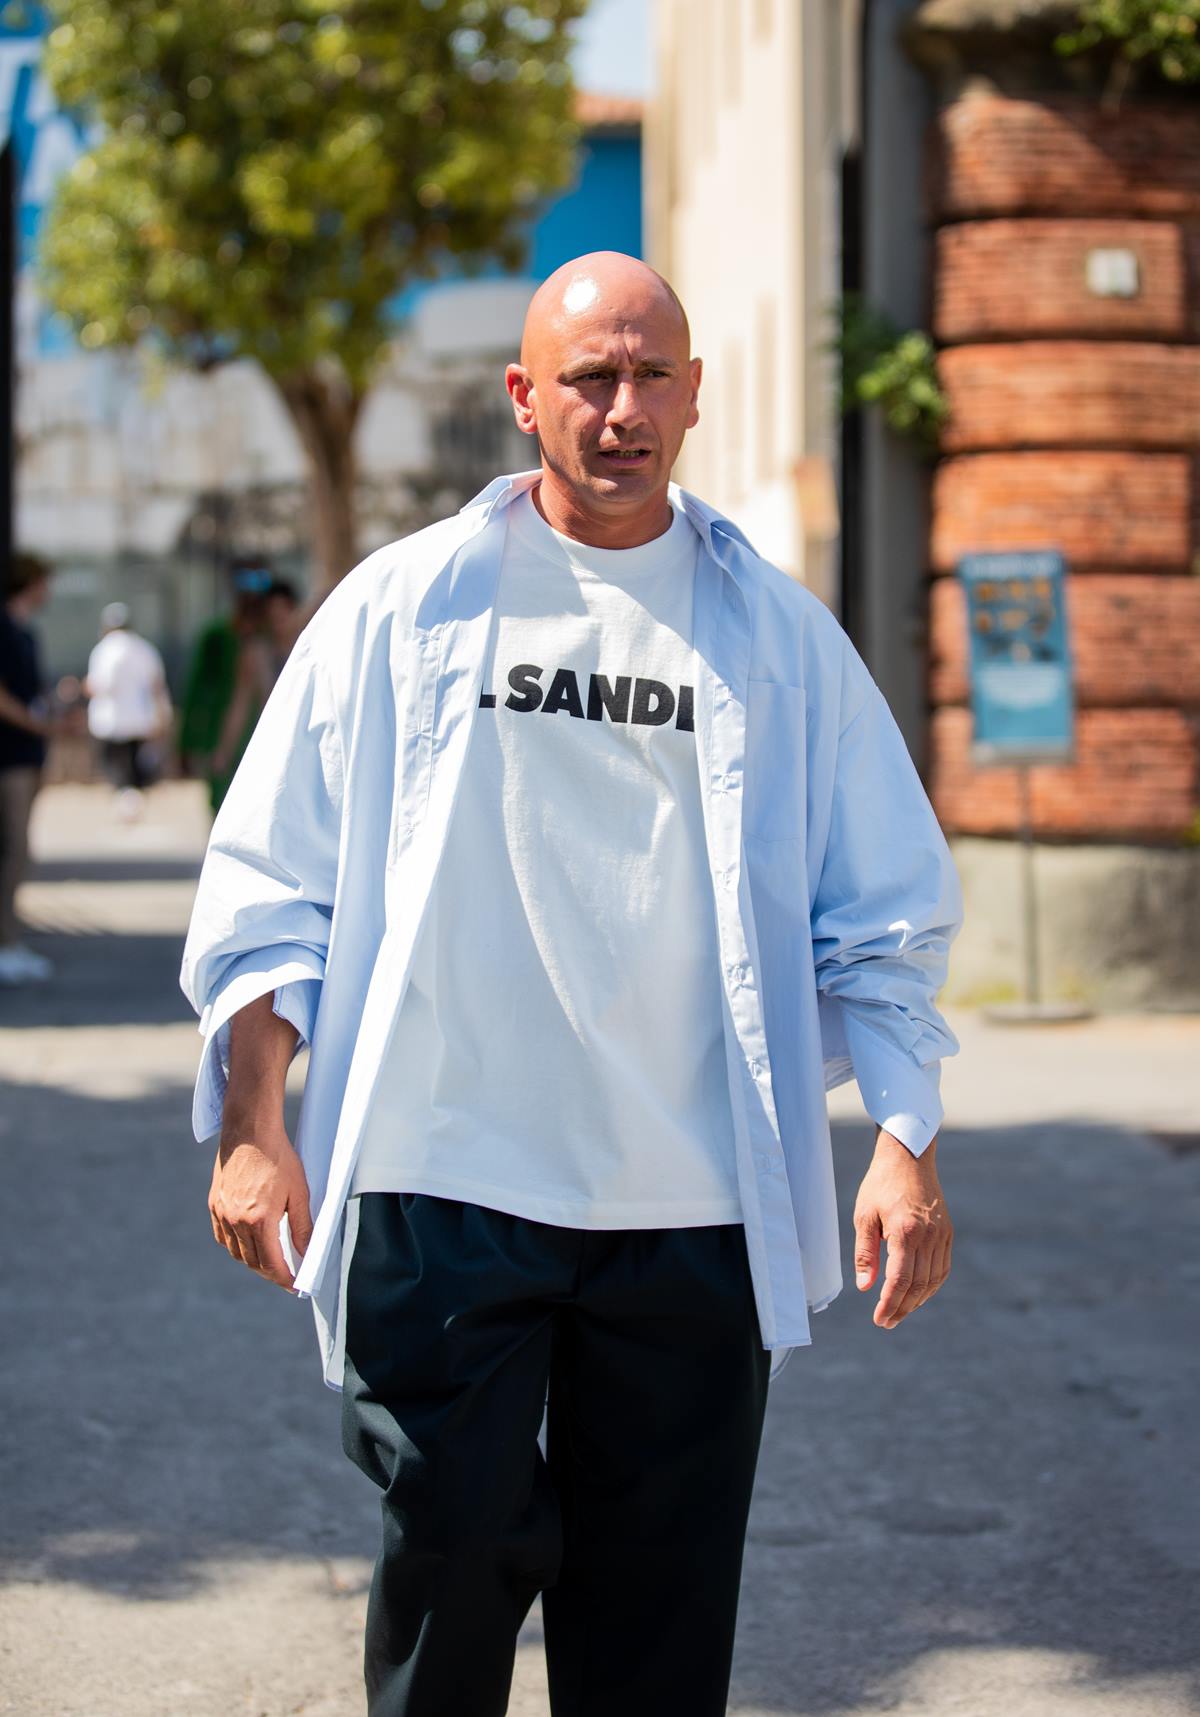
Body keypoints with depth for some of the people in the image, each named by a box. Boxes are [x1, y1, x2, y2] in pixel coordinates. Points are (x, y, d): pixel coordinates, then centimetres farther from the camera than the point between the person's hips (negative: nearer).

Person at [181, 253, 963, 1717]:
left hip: (693, 1210, 2)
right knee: (455, 1543, -5)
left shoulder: (778, 633, 8)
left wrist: (906, 1141, -1)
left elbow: (887, 911, 10)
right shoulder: (405, 605, 4)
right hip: (443, 1179, -1)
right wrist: (251, 1127, -2)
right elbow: (271, 886, 5)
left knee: (659, 1598, 6)